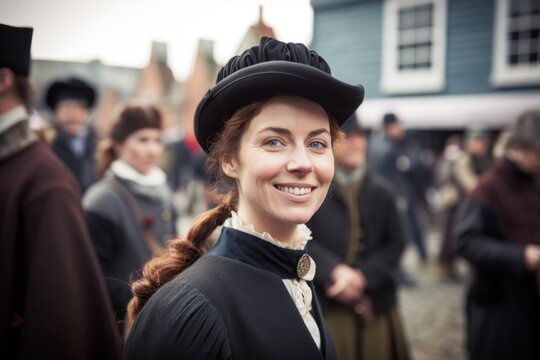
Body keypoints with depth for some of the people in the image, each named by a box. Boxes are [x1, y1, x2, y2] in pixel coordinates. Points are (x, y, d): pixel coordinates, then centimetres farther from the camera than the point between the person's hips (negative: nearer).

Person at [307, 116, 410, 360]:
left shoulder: (380, 190, 6)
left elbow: (395, 243, 3)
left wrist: (363, 276, -11)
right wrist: (334, 271, -21)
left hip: (375, 303, 3)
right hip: (327, 305, -3)